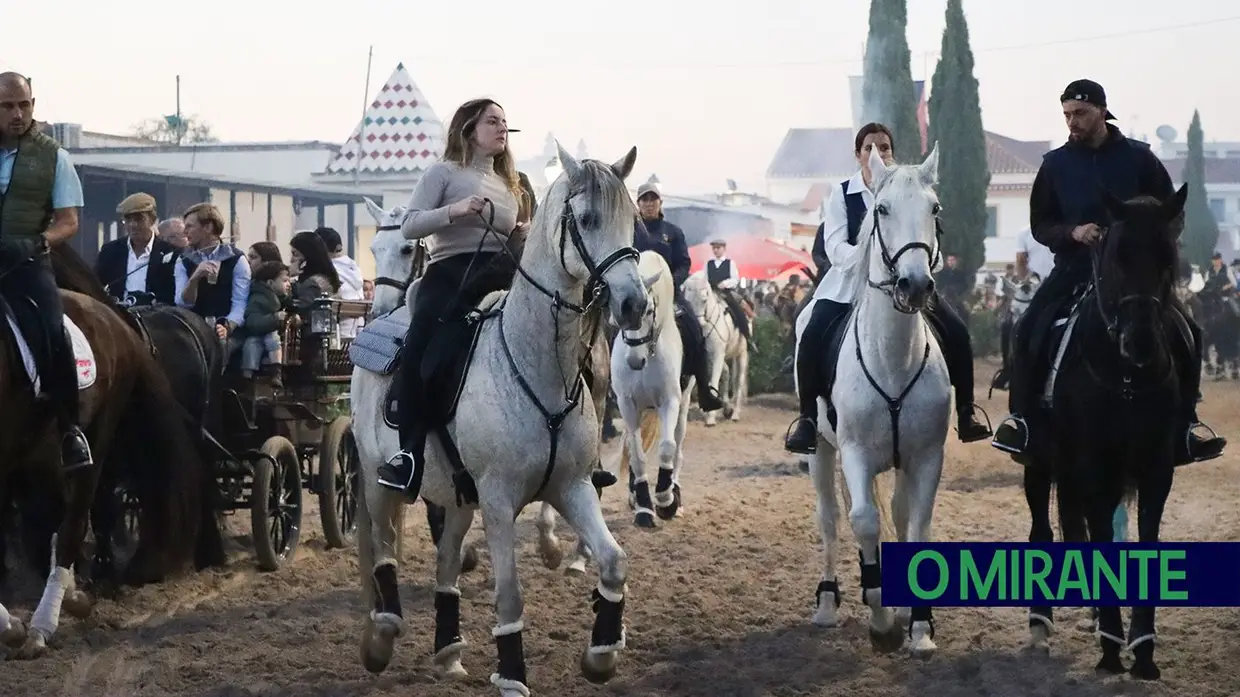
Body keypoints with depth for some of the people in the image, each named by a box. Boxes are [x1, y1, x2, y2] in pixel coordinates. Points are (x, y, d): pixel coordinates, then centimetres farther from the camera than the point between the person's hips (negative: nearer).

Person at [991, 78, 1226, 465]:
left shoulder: (1137, 157, 0)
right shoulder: (1056, 164, 2)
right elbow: (1040, 224, 5)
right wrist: (1072, 232, -15)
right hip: (1075, 266, 0)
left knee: (1186, 331, -13)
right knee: (1029, 330, -20)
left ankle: (1184, 423, 0)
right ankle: (1020, 418, -8)